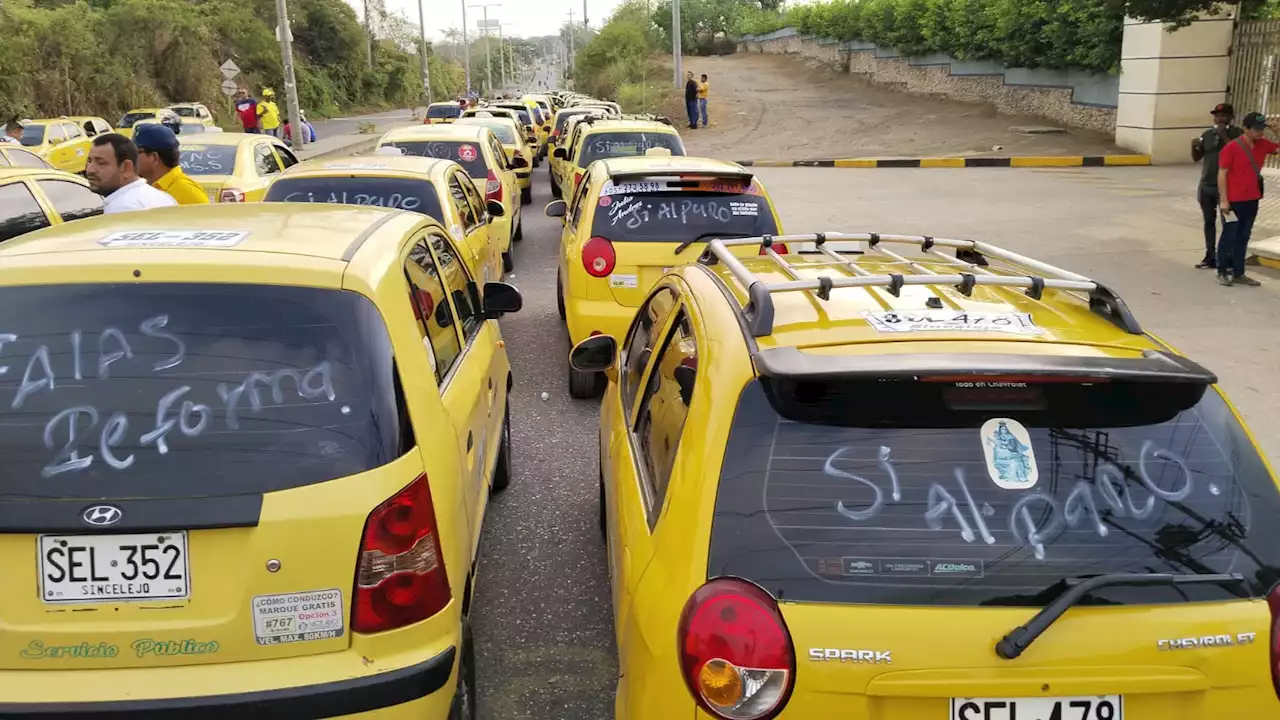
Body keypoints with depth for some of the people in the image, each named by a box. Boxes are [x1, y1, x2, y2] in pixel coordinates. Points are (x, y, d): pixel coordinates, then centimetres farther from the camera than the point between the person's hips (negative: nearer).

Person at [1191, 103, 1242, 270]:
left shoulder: (1237, 133, -5)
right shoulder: (1207, 134, 10)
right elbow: (1197, 158, 14)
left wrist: (1224, 135, -20)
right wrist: (1194, 147, -6)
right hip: (1206, 186, 6)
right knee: (1209, 222, 11)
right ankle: (1210, 257, 18)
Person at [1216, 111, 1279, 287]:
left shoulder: (1263, 144, 6)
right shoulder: (1231, 148, -12)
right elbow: (1222, 174, -12)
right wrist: (1223, 200, -15)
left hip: (1251, 200, 6)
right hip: (1233, 201, -6)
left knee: (1243, 238, 11)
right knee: (1229, 236, 2)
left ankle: (1238, 274, 17)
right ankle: (1222, 273, 10)